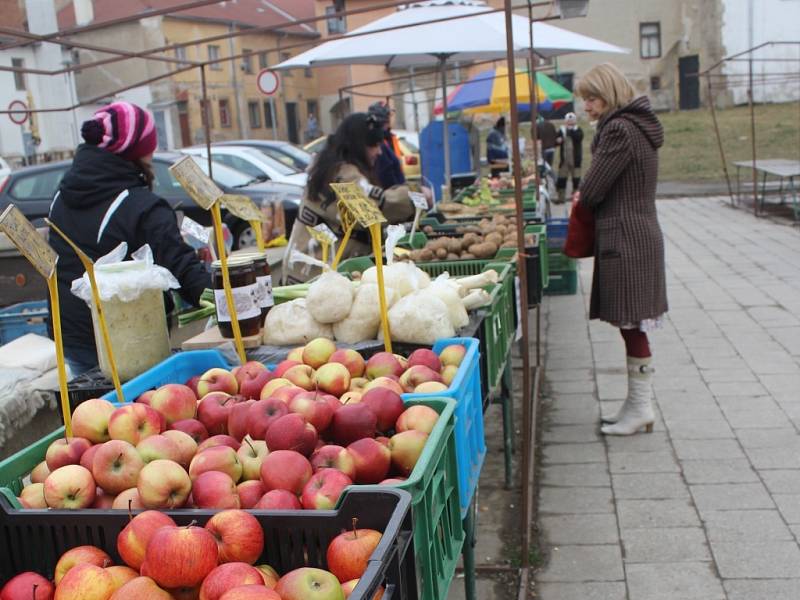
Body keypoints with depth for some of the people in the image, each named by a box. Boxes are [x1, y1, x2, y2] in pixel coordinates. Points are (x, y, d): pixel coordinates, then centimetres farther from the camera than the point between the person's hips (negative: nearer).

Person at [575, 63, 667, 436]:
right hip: (639, 235, 10)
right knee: (633, 328, 14)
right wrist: (587, 196, 7)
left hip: (626, 240, -10)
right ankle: (637, 404, 23)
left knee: (632, 327, -2)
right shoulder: (636, 125, 16)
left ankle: (640, 408, 7)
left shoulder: (619, 130, -16)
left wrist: (580, 198, 7)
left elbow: (591, 191, -14)